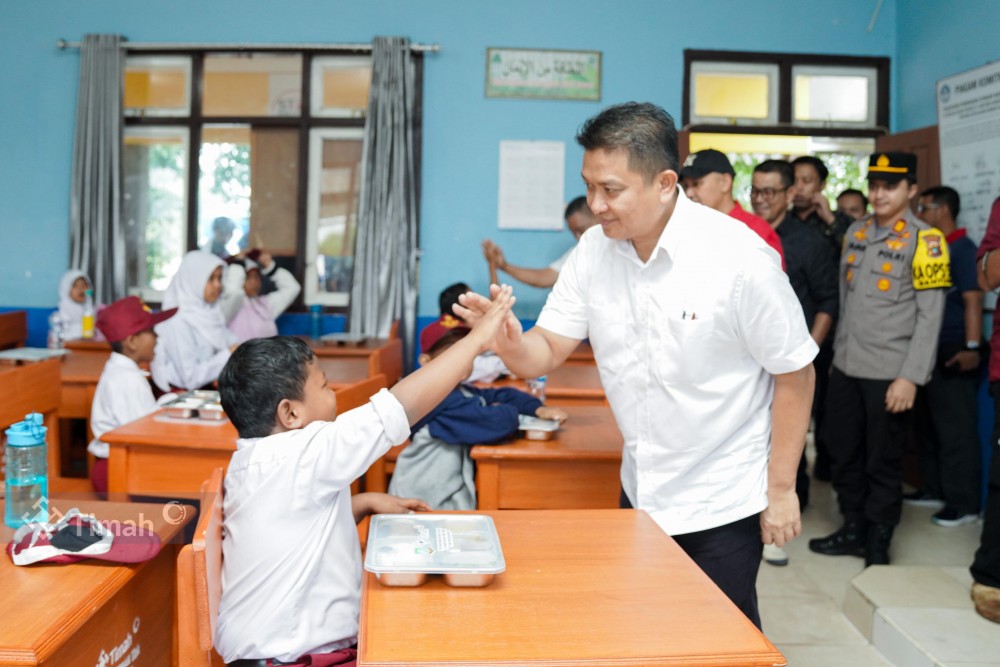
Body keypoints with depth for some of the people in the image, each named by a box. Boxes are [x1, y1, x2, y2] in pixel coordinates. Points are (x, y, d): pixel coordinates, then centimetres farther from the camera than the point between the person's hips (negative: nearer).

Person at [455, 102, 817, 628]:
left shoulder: (740, 258, -21)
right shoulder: (594, 250, -7)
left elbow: (794, 373, -13)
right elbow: (547, 351, -6)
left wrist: (781, 490, -9)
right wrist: (510, 345, -30)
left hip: (723, 503, -5)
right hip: (639, 492, 5)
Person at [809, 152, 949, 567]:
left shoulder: (924, 240, -7)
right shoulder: (855, 232, 10)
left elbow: (930, 316, -11)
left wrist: (910, 377, -16)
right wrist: (838, 352, 14)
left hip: (889, 373, -5)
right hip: (845, 367, 6)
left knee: (883, 462, 6)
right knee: (843, 454, 13)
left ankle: (878, 546, 22)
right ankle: (853, 530, 31)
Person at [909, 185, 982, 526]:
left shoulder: (962, 248, -9)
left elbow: (973, 300, -16)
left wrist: (972, 347, -21)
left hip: (953, 352, -8)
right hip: (929, 349, 8)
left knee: (956, 429, -3)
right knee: (928, 424, 15)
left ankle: (964, 503, 4)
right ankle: (934, 487, 26)